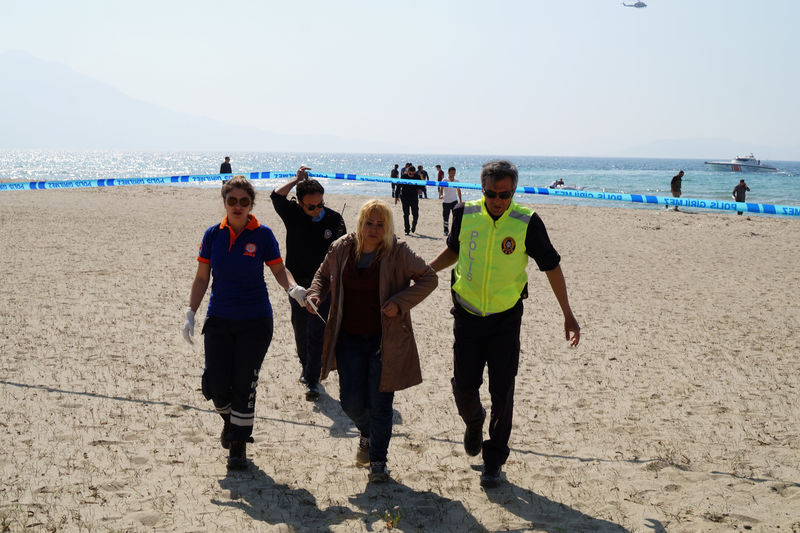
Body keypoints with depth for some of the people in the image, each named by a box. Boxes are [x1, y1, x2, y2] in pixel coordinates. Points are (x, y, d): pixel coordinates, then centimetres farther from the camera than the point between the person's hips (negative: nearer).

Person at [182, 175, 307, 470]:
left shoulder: (262, 235, -5)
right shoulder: (213, 235, 2)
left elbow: (279, 270, 1)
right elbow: (202, 277, 7)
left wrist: (293, 287, -20)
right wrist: (190, 312, 1)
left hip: (255, 322, -2)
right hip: (219, 320, 2)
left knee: (244, 386, 0)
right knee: (216, 385, -1)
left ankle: (239, 446, 17)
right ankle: (229, 421, 33)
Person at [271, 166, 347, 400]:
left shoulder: (334, 219, -5)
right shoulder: (293, 214, -4)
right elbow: (277, 196, -23)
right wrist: (297, 180, -12)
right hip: (297, 283, 2)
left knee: (317, 332, -7)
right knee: (300, 330, 14)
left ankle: (312, 380, -5)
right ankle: (306, 366, 36)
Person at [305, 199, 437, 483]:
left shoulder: (398, 252, -9)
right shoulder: (341, 249, 1)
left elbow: (429, 278, -4)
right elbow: (324, 275, 19)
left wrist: (400, 302, -16)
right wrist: (315, 294, -2)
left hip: (385, 340, -3)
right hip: (349, 339, 3)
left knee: (379, 404, 1)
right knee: (351, 402, 4)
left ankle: (378, 460, 22)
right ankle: (367, 435, 39)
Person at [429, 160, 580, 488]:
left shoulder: (527, 222, -12)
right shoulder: (465, 214, -5)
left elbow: (551, 266, -1)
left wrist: (567, 315, 1)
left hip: (506, 318, -2)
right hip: (467, 314, 2)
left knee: (502, 392, -1)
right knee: (463, 386, 3)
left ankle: (493, 460, 15)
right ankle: (474, 421, 38)